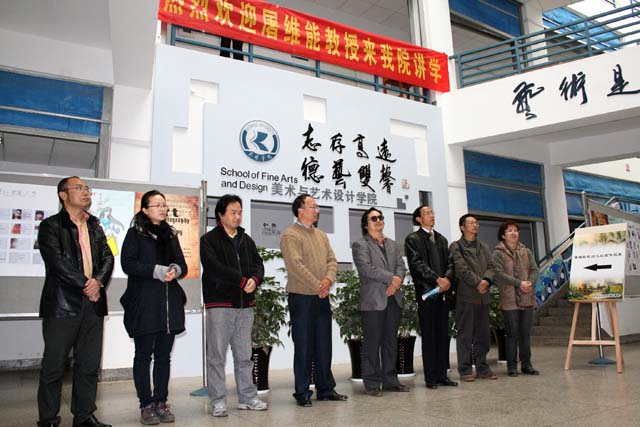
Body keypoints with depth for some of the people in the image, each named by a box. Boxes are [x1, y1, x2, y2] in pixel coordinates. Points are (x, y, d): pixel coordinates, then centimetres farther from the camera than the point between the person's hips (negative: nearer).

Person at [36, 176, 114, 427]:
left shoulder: (95, 227, 17)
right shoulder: (50, 226, 0)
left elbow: (108, 258, 9)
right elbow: (56, 261, -12)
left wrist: (99, 281, -9)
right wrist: (85, 284, -13)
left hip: (93, 303, 5)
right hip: (62, 304, -5)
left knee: (89, 364, 10)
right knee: (54, 365, 3)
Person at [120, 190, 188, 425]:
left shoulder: (171, 234, 16)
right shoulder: (135, 233, 2)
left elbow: (182, 264, 15)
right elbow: (127, 263, -9)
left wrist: (175, 270, -8)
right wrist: (158, 271, -17)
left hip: (170, 304, 4)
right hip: (144, 304, -4)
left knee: (164, 355, 8)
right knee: (143, 355, 2)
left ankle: (161, 402, 17)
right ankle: (146, 405, 11)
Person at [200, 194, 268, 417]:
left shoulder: (247, 240, 16)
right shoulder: (209, 240, -2)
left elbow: (258, 264, 8)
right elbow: (215, 268, -15)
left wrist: (254, 279, -14)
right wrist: (242, 281, -16)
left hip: (245, 305, 5)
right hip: (220, 304, -5)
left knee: (244, 355, 13)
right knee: (217, 356, 1)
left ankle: (247, 397, 22)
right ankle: (218, 401, 12)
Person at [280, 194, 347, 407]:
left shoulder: (321, 235, 15)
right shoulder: (291, 235, -9)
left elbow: (331, 260, 9)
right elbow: (296, 265, -19)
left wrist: (329, 280, -11)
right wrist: (317, 286, -18)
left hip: (322, 297, 7)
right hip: (301, 297, -7)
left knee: (324, 346, 13)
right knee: (303, 347, 2)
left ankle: (325, 389, 24)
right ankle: (302, 393, 13)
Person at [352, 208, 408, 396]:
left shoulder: (392, 244, 20)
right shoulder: (360, 245, -1)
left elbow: (401, 265, 10)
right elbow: (366, 268, -14)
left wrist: (397, 283, -9)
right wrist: (391, 278, -14)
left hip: (393, 299, 6)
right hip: (373, 301, -6)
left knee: (391, 342, 11)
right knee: (372, 343, -2)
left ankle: (390, 380, 19)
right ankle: (372, 383, 6)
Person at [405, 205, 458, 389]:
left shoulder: (442, 239, 19)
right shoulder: (413, 239, 0)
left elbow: (449, 263, 12)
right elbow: (417, 264, -10)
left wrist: (447, 279, -8)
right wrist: (437, 280, -17)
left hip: (443, 292, 6)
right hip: (426, 292, -5)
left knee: (443, 335, 8)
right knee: (429, 336, 0)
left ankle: (442, 374, 16)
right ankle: (430, 377, 7)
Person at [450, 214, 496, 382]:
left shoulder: (484, 246, 19)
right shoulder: (456, 247, 0)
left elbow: (491, 267, 10)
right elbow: (461, 269, -11)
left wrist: (487, 280, -9)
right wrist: (478, 282, -13)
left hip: (483, 296, 6)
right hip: (465, 296, -6)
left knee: (483, 335, 10)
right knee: (465, 335, -2)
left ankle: (483, 369, 19)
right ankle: (465, 370, 5)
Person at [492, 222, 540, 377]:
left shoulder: (526, 251, 14)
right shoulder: (498, 253, -3)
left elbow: (534, 270, 8)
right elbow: (499, 273, -13)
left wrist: (530, 282, -12)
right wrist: (519, 283, -18)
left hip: (527, 298, 5)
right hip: (510, 299, -5)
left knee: (526, 333, 10)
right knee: (512, 333, -1)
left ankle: (526, 364, 20)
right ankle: (512, 366, 8)